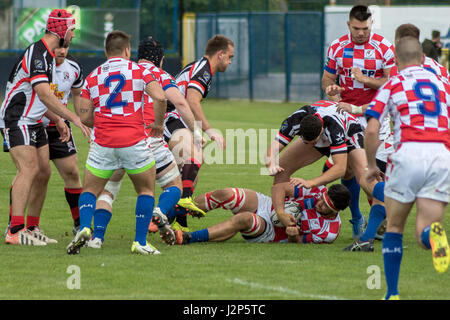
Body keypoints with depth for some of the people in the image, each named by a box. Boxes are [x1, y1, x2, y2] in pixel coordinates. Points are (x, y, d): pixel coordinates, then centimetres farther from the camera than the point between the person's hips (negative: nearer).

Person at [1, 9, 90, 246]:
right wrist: (74, 118, -29)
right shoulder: (37, 54, -20)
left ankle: (32, 229, 14)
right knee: (29, 169, -20)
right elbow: (44, 94, -29)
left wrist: (58, 120, 16)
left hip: (34, 123, 10)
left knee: (43, 172, 7)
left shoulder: (48, 55, 13)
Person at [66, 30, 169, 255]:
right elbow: (159, 97, -12)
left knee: (90, 191, 14)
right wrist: (158, 124, 4)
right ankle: (140, 242, 7)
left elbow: (85, 117, 5)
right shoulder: (138, 71, 3)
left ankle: (84, 228, -13)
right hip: (134, 140, -2)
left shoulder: (92, 77, 10)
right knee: (146, 190, 16)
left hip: (103, 143, 2)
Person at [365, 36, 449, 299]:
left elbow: (372, 130, 2)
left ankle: (392, 292, 13)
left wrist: (371, 166, 15)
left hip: (408, 152, -2)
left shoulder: (393, 85, 12)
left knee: (394, 228, 18)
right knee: (423, 236, 1)